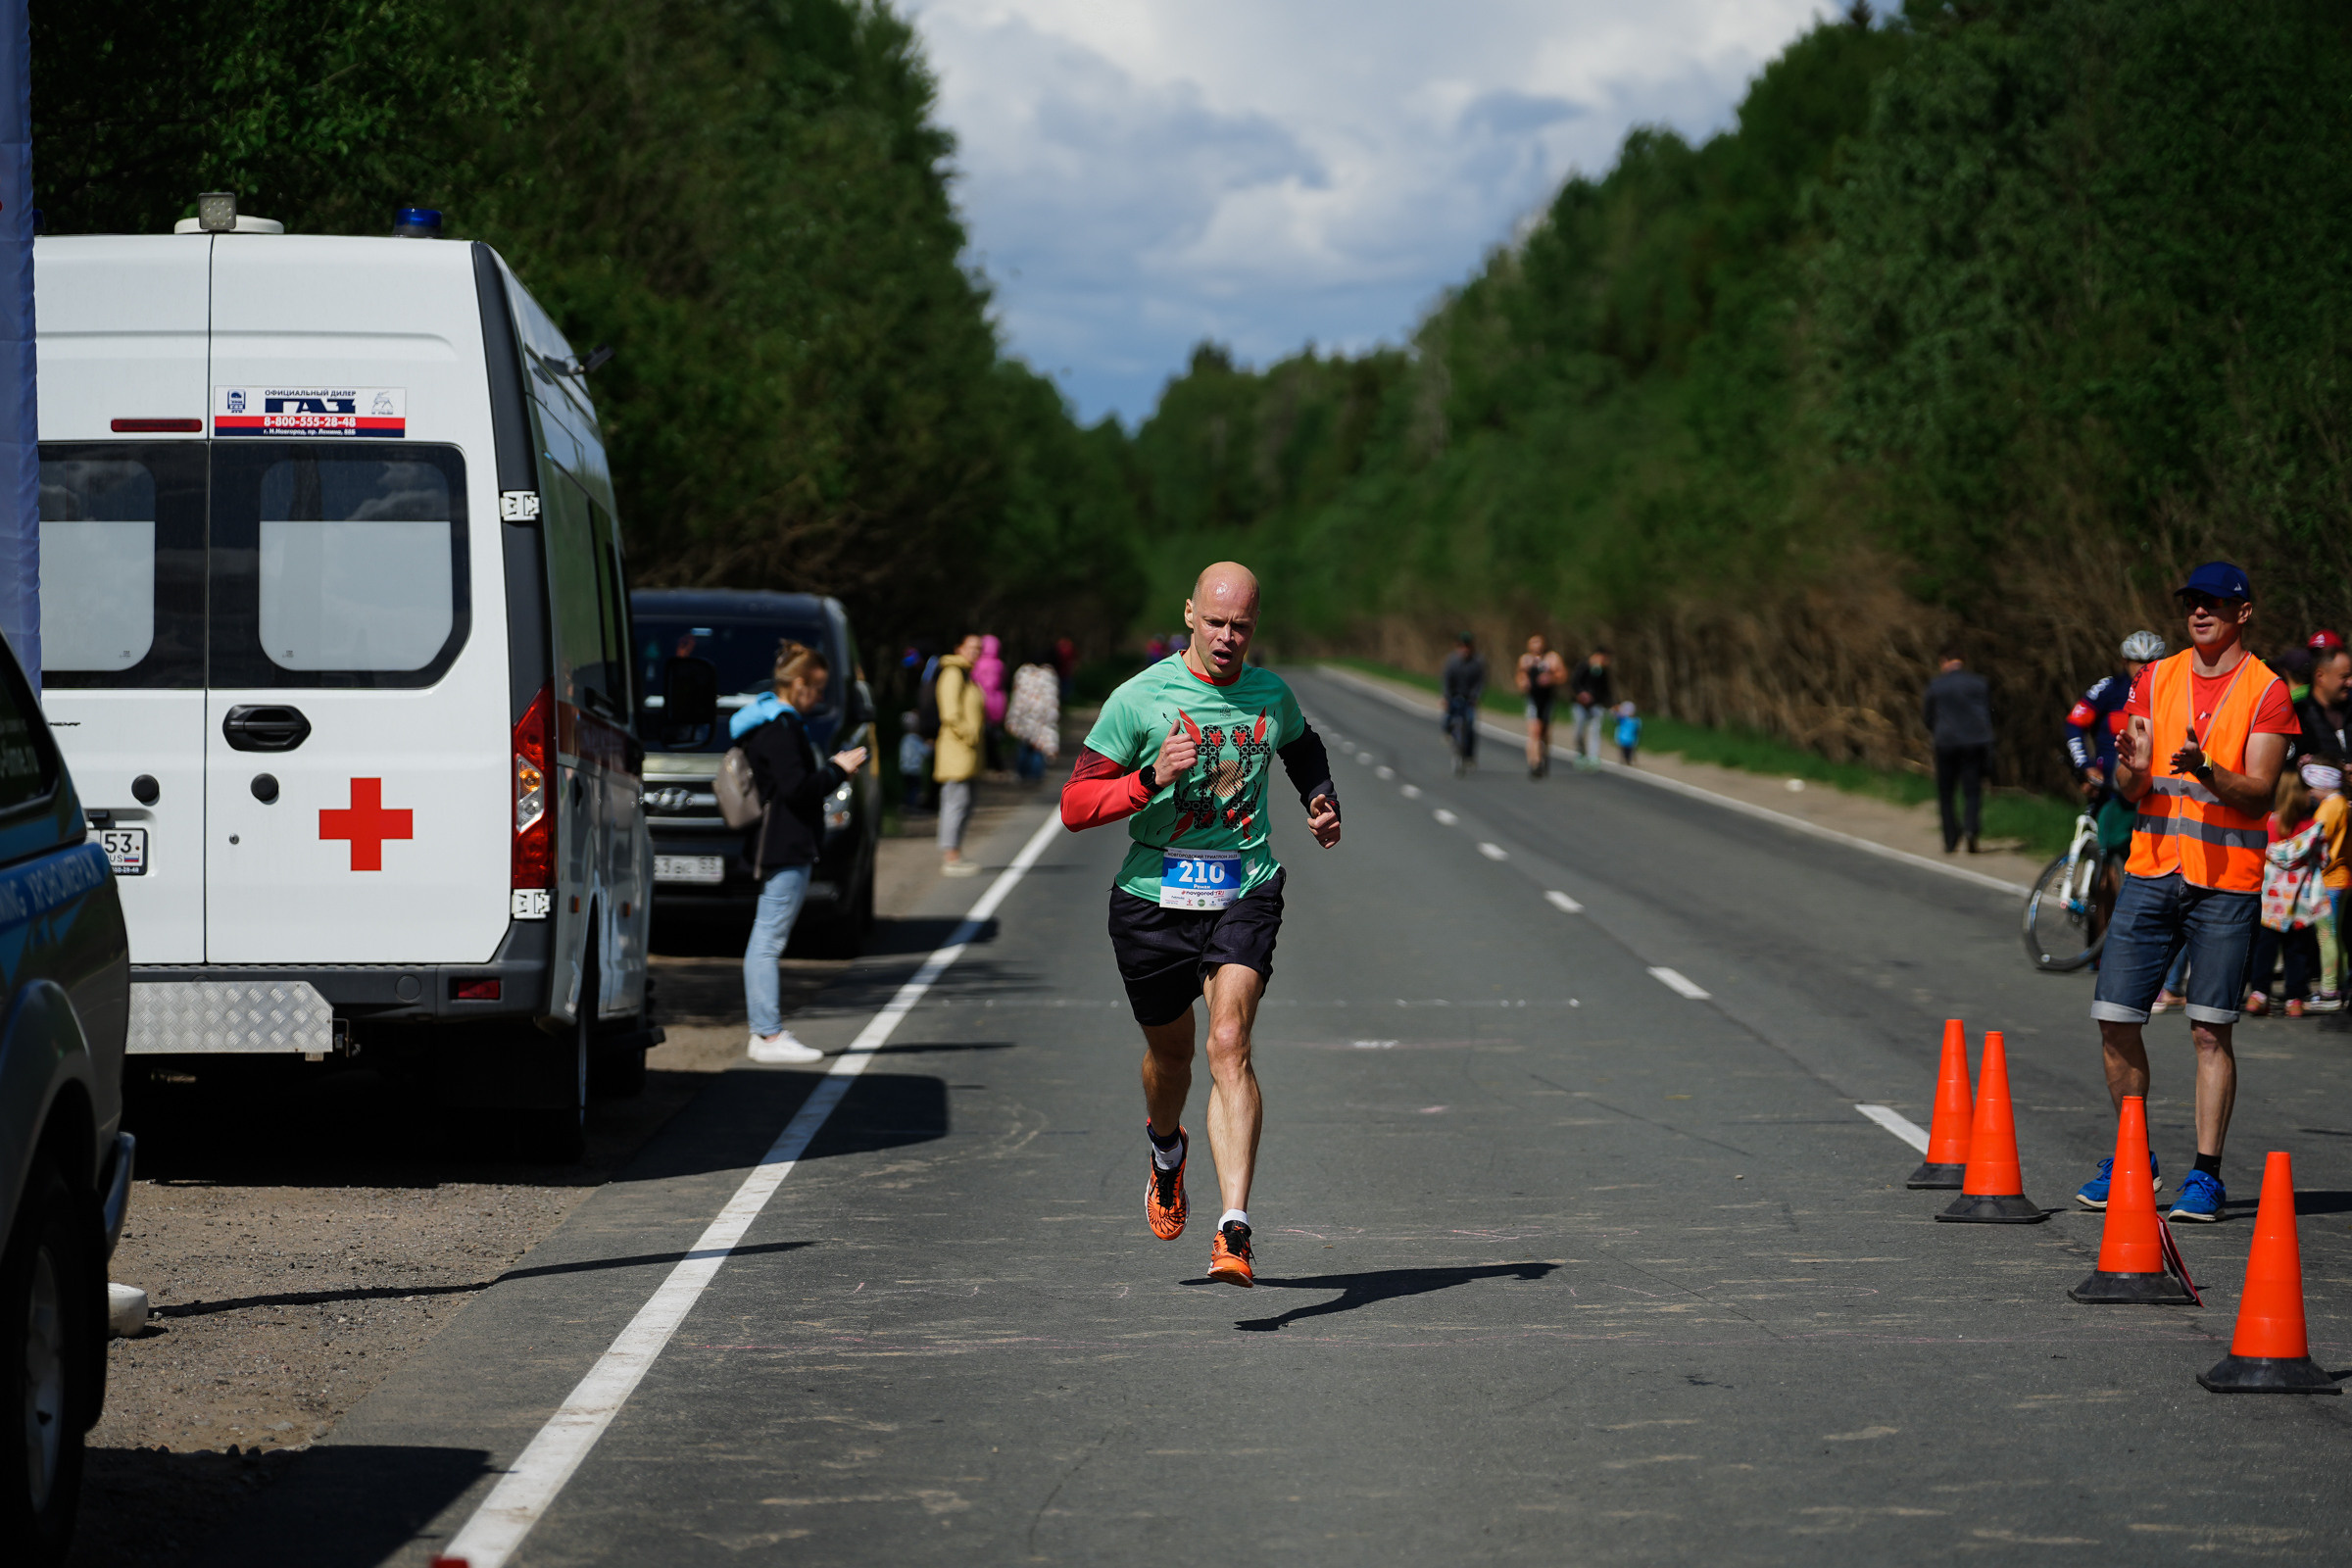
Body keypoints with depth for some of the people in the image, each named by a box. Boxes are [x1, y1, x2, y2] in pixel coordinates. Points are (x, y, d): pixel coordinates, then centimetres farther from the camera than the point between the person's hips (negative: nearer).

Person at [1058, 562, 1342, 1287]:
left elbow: (1303, 747, 30)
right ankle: (1166, 1150, 54)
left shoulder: (1272, 696, 5)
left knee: (1229, 1046, -19)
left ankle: (1234, 1229, -26)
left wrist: (1322, 802, 11)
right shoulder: (1140, 698, -6)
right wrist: (1152, 778, -22)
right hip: (1154, 895, 0)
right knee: (1170, 1047, 17)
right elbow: (1074, 806, -8)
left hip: (1245, 893, 0)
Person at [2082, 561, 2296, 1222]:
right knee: (2115, 1018, 1)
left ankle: (2207, 1174, 3)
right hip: (2152, 870, 4)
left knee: (2211, 1031, -4)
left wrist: (2205, 770, -27)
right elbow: (2130, 791, 7)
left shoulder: (2266, 691, -1)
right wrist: (2132, 768, -17)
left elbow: (2260, 791, -9)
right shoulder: (2156, 679, 10)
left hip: (2227, 880, -4)